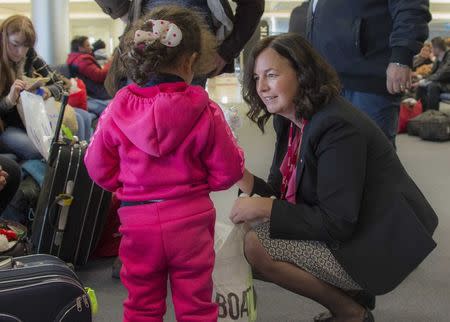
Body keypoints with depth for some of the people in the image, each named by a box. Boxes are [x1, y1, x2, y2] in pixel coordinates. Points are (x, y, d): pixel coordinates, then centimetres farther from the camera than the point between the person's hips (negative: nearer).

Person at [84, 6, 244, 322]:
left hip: (138, 221, 1)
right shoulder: (205, 112, -13)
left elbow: (99, 168, 2)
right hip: (190, 219, -1)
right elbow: (228, 171, -5)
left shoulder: (118, 110, -9)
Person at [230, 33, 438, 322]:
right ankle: (347, 298, 11)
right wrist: (248, 182, -12)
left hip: (379, 248, -10)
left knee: (256, 246, -19)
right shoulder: (291, 120, 5)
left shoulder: (337, 127, -24)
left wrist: (266, 208, -25)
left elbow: (338, 224, -25)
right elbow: (288, 195, 5)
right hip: (345, 232, 10)